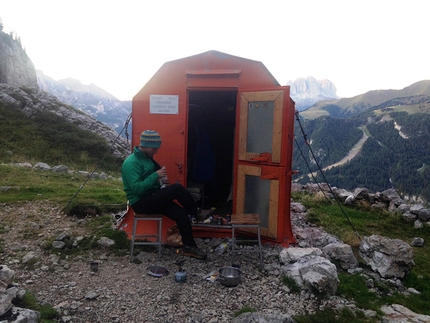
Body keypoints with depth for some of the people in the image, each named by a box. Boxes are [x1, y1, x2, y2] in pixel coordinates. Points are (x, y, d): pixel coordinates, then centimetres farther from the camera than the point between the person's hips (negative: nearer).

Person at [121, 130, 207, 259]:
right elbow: (137, 188, -27)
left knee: (181, 213, -11)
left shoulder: (146, 158, 12)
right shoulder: (131, 163, -18)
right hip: (140, 202, -9)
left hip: (151, 198, 9)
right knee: (177, 188, -23)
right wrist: (156, 176, -23)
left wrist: (161, 180, 1)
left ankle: (189, 247, 0)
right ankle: (194, 214, 1)